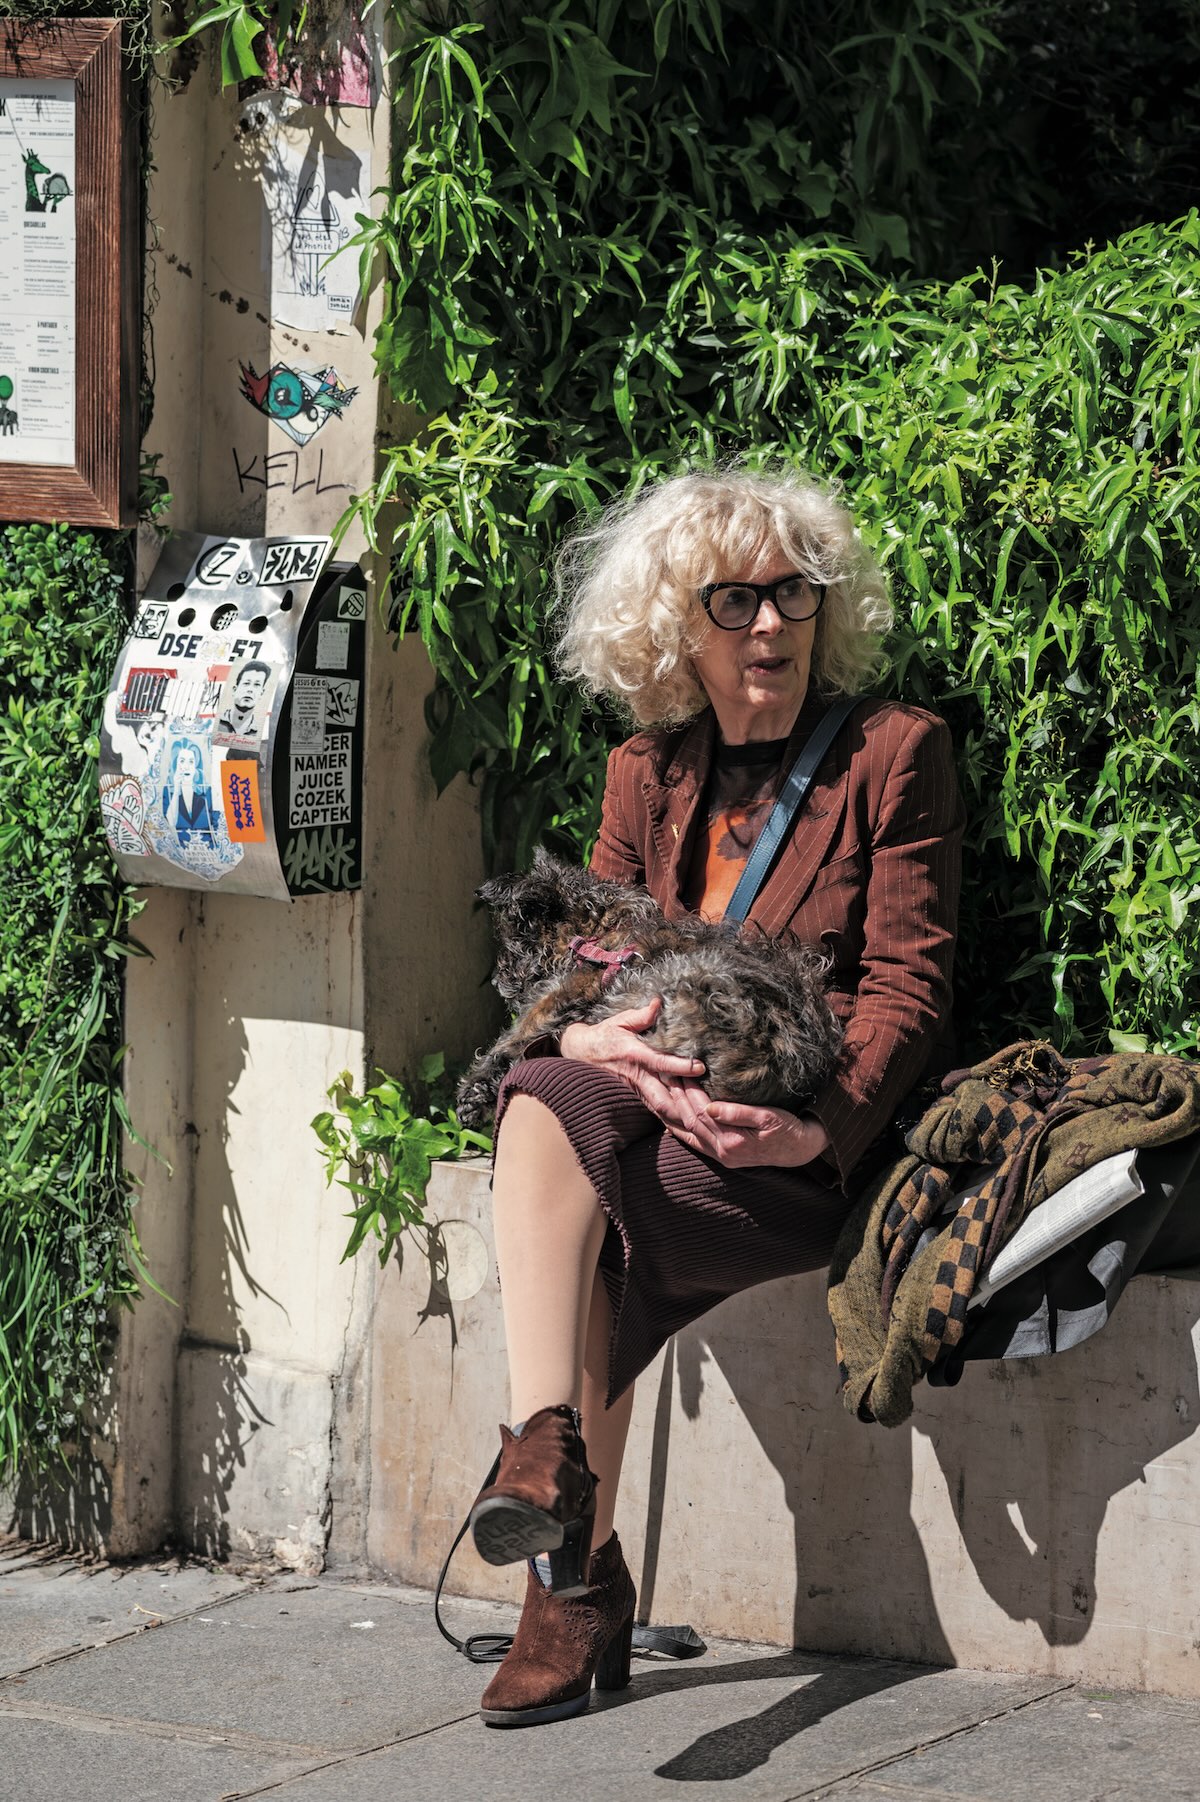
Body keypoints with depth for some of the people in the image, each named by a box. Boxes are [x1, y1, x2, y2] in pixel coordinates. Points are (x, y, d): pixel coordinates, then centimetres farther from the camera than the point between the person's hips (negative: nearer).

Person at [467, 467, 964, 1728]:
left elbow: (906, 990, -5)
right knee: (548, 1101, -29)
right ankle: (552, 1455, -37)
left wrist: (818, 1126, -22)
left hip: (812, 1144, -5)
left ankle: (575, 1580, -25)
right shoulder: (649, 773, 16)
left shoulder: (895, 753, 1)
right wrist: (591, 1035, -16)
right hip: (661, 1110, 5)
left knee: (585, 1226, -30)